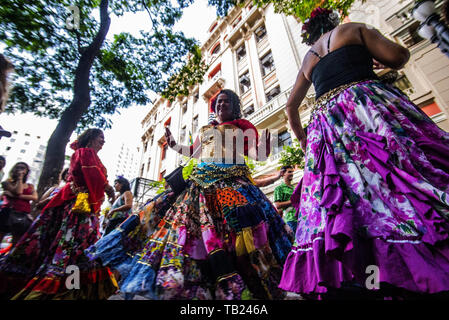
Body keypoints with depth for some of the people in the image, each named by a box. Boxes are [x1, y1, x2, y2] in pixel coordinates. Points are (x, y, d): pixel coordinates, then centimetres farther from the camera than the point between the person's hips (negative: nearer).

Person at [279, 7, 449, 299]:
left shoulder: (307, 60, 29)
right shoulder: (353, 29, 17)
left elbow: (291, 106, 27)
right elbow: (398, 56, 6)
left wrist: (302, 138, 29)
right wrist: (374, 56, 28)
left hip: (326, 124, 4)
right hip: (368, 103, -3)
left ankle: (346, 278, -2)